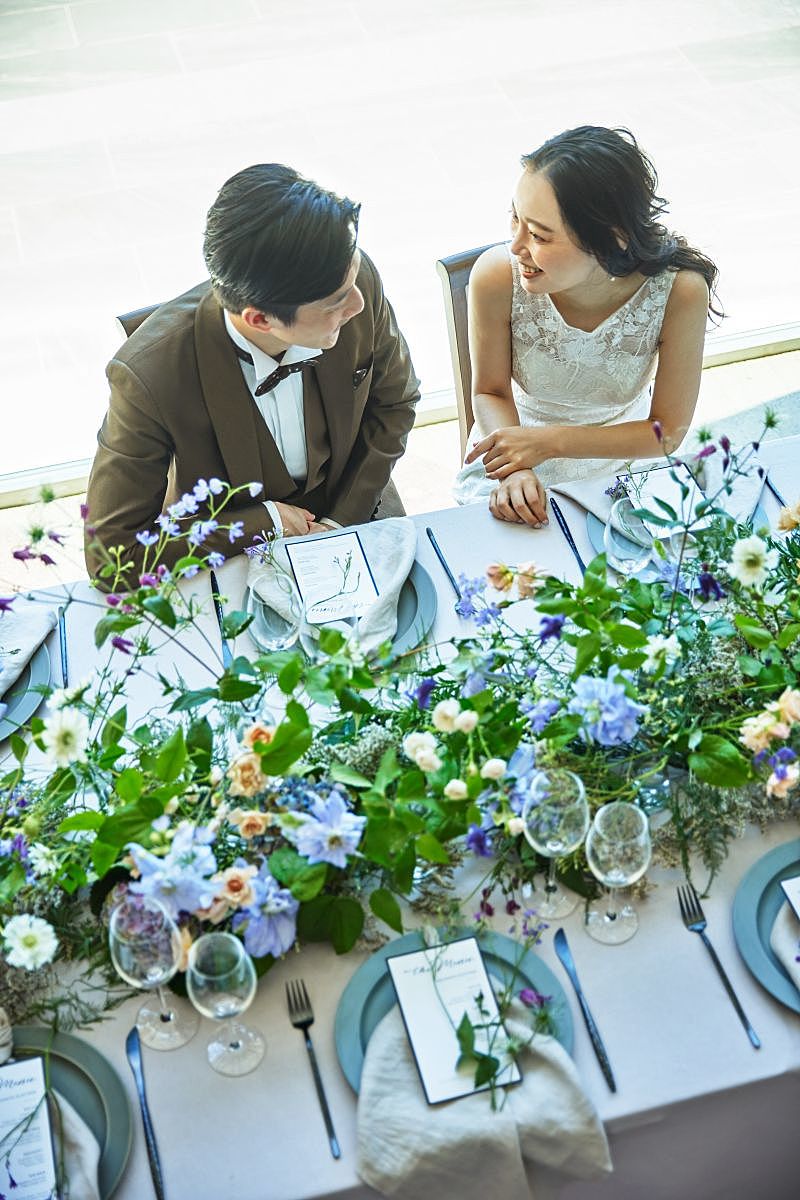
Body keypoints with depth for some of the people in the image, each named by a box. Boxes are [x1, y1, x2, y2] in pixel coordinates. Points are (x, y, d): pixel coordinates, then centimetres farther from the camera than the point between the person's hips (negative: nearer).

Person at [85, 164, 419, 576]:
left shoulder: (358, 279, -19)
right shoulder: (149, 375, -29)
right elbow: (111, 555, -21)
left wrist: (343, 521, -7)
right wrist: (264, 521, -19)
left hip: (355, 515, 2)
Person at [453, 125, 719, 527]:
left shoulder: (680, 291, -25)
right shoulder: (497, 276, -25)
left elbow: (668, 431, -14)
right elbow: (491, 392, -8)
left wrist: (550, 441, -24)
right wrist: (513, 472, -28)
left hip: (622, 456, 0)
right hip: (512, 446, 0)